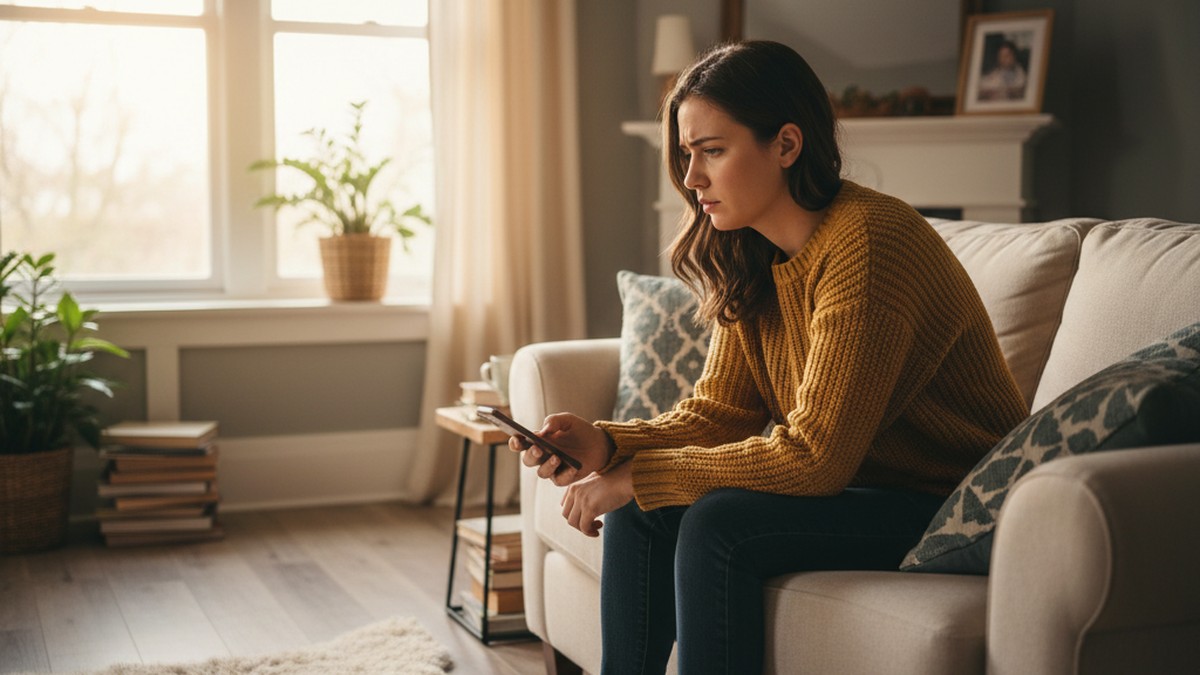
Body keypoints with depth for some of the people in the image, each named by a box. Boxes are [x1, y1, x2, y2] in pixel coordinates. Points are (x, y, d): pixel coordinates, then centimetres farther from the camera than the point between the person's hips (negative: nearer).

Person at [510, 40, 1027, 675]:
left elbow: (814, 455, -26)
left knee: (719, 525, -25)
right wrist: (605, 444, -16)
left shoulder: (865, 243, -25)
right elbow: (717, 411, 2)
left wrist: (636, 476, -21)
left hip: (954, 505, -8)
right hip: (858, 484, 8)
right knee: (640, 515, -5)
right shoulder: (748, 258, 2)